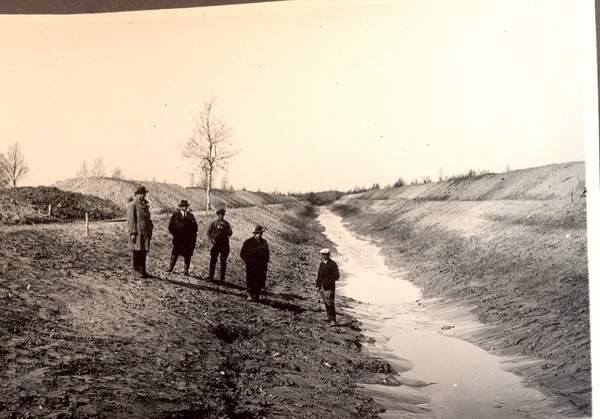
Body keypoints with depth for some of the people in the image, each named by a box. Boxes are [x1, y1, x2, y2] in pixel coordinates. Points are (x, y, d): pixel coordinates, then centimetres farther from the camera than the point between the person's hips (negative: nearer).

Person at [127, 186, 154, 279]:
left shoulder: (145, 205, 17)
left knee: (144, 251, 8)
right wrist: (132, 233, -16)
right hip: (138, 232, -7)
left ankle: (142, 270, 15)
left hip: (145, 232, 7)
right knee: (137, 251, -2)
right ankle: (136, 268, 7)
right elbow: (131, 219, -11)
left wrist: (150, 230, 18)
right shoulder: (133, 205, -7)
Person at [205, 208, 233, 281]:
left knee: (223, 261, 3)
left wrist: (223, 229, -14)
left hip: (224, 244, 2)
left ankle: (222, 277, 10)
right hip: (216, 243, -2)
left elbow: (230, 233, 2)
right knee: (213, 260, -4)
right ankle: (211, 276, 4)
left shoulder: (226, 224, 11)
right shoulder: (213, 223, 6)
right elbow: (208, 232, 5)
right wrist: (211, 239, -11)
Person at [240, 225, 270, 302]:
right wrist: (248, 261, -5)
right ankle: (250, 295, 10)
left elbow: (267, 254, 19)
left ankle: (257, 296, 5)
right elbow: (242, 254, 3)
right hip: (251, 266, -2)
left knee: (259, 282, -1)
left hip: (261, 266, 2)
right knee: (250, 281, -3)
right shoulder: (248, 242, 0)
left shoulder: (264, 242, 10)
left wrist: (265, 262, 7)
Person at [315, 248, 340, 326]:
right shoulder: (321, 264, 13)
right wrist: (318, 285, 11)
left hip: (329, 287, -7)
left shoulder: (332, 264, -10)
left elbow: (336, 276, -13)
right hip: (322, 287, 7)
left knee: (330, 303, -9)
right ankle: (329, 317, 20)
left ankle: (333, 320, -6)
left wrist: (329, 282, -16)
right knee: (326, 303, 11)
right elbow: (319, 275, 17)